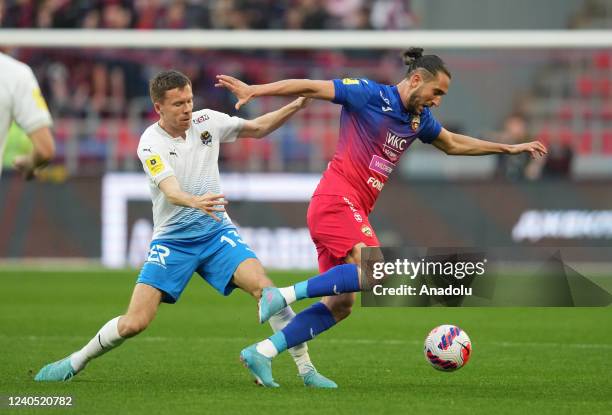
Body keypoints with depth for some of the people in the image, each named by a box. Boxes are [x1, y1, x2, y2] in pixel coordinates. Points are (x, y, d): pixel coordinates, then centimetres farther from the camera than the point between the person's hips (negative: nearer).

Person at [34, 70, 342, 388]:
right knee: (134, 323, -10)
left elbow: (258, 128, 9)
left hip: (216, 233, 3)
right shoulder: (151, 144, -15)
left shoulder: (206, 121, -2)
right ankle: (76, 362, 15)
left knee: (264, 287, -21)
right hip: (172, 241, -3)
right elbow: (171, 193, -30)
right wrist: (196, 202, -52)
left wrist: (296, 106, -6)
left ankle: (306, 369, -12)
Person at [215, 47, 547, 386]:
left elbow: (453, 144, 34)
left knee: (339, 305, 2)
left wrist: (510, 148, 36)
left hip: (355, 209, 9)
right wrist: (252, 91, -18)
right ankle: (283, 295, -27)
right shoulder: (369, 94, -7)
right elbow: (311, 88, -10)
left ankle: (261, 352, 1)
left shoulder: (419, 119, 17)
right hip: (338, 197, -9)